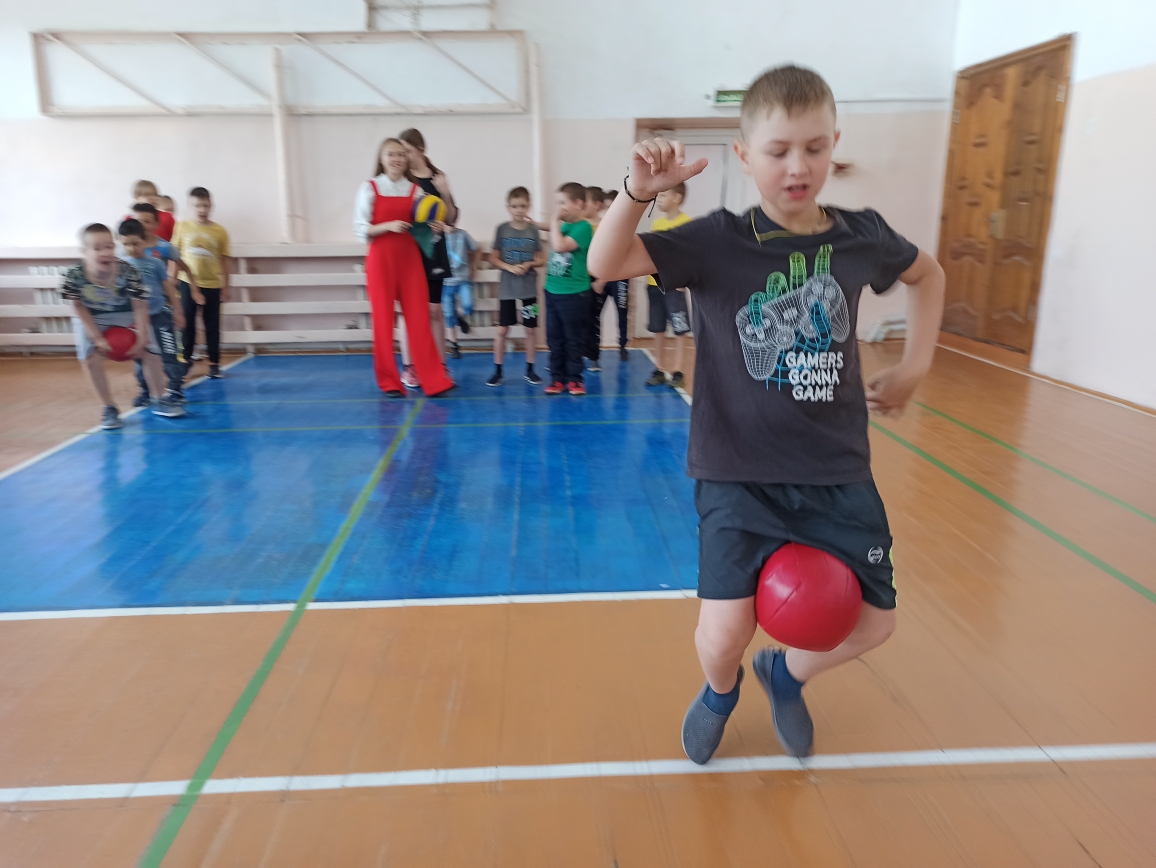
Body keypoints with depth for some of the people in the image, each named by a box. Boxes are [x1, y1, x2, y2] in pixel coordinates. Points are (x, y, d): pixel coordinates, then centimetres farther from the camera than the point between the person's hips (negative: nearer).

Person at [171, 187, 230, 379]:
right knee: (187, 323, 10)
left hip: (212, 285, 0)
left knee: (212, 326, 7)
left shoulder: (219, 231, -3)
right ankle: (187, 358, 24)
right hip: (188, 283, 0)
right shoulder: (182, 227, -2)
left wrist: (225, 287, 3)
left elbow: (224, 261, 2)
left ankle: (214, 363, 16)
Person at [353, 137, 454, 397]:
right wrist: (388, 225, -18)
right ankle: (389, 382, 14)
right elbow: (360, 229, -4)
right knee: (383, 321, 3)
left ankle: (434, 380, 0)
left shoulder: (415, 190, 8)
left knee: (419, 319, -1)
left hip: (410, 259, 2)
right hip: (381, 260, -2)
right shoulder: (370, 188, 0)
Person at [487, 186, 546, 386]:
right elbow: (493, 259, 1)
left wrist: (529, 264, -15)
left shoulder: (533, 230, 1)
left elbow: (542, 259, 5)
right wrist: (509, 267, -15)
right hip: (507, 287, -1)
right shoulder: (502, 229, -1)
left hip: (529, 287, 1)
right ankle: (497, 371, 11)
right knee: (502, 330, 1)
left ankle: (530, 370, 18)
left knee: (531, 329, 6)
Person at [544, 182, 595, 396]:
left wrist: (554, 220, -17)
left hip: (573, 294, -7)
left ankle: (575, 379, 14)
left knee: (574, 339, 4)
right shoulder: (563, 226, 10)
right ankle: (557, 378, 20)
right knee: (554, 338, 11)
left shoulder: (583, 227, -13)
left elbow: (560, 246, -26)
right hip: (552, 291, 8)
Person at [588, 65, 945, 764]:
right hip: (740, 475, -3)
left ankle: (786, 674, 43)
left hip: (838, 473, 4)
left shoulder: (862, 237, 0)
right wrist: (639, 191, -37)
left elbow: (928, 274, 21)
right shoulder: (718, 242, -10)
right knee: (725, 637, -10)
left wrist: (916, 365, 14)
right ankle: (721, 690, 31)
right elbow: (606, 264, -20)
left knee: (874, 623, 9)